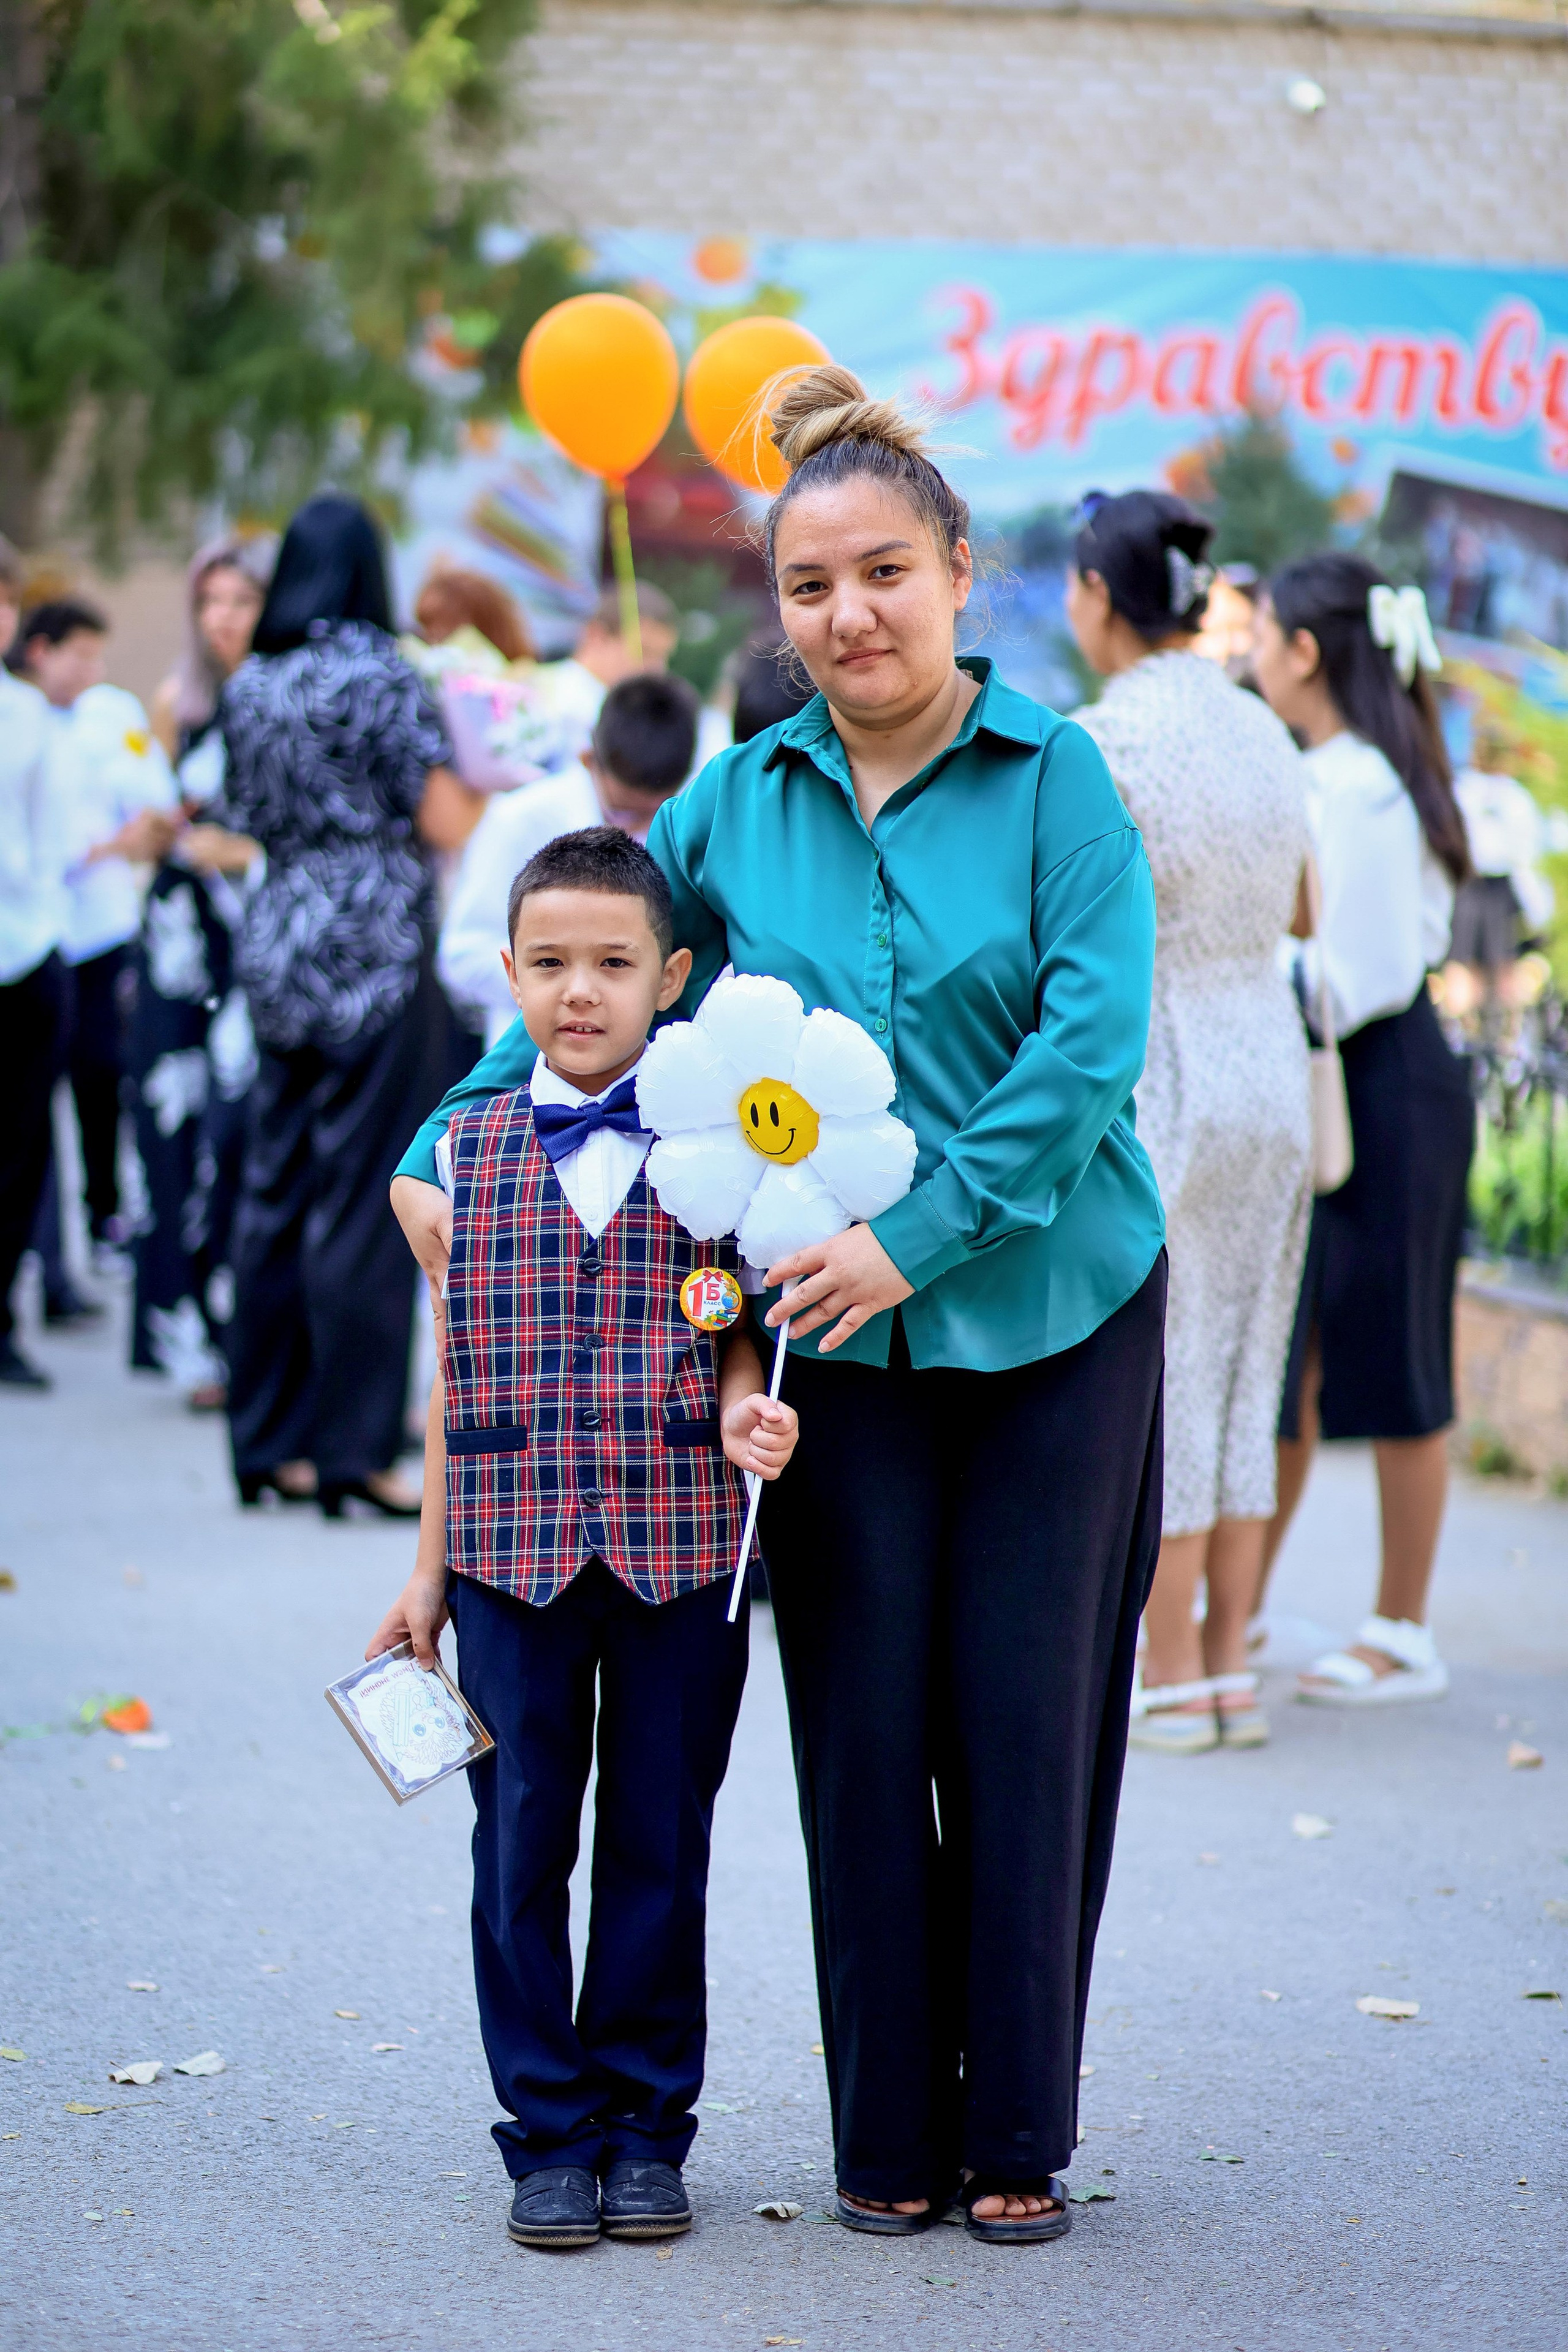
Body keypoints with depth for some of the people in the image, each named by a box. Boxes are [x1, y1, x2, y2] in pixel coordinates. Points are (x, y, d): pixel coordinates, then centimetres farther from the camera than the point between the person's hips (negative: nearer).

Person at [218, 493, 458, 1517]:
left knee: (275, 1186, 10)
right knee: (363, 1197, -4)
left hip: (276, 940, 6)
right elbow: (434, 817, -10)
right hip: (375, 943, -6)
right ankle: (352, 1446, -3)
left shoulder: (247, 686, 9)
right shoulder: (383, 675, -10)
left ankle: (267, 1437, 14)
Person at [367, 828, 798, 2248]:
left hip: (680, 1546, -1)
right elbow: (458, 1371, 9)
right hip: (513, 1550, 1)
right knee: (522, 1848, 5)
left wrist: (745, 1416, -18)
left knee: (660, 1848, 7)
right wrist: (431, 1568, 10)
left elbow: (735, 1335, 5)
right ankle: (552, 2132, 16)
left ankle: (647, 2127, 19)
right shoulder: (471, 1152, 5)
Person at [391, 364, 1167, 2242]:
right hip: (836, 1333, 2)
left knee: (1025, 1717, 2)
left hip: (1054, 1317, -2)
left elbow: (1091, 1037, -14)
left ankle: (1016, 2137, 14)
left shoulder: (1054, 777, -5)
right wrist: (442, 1156, 2)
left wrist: (923, 1231, -19)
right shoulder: (736, 803, 4)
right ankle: (888, 2135, 14)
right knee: (865, 1729, 2)